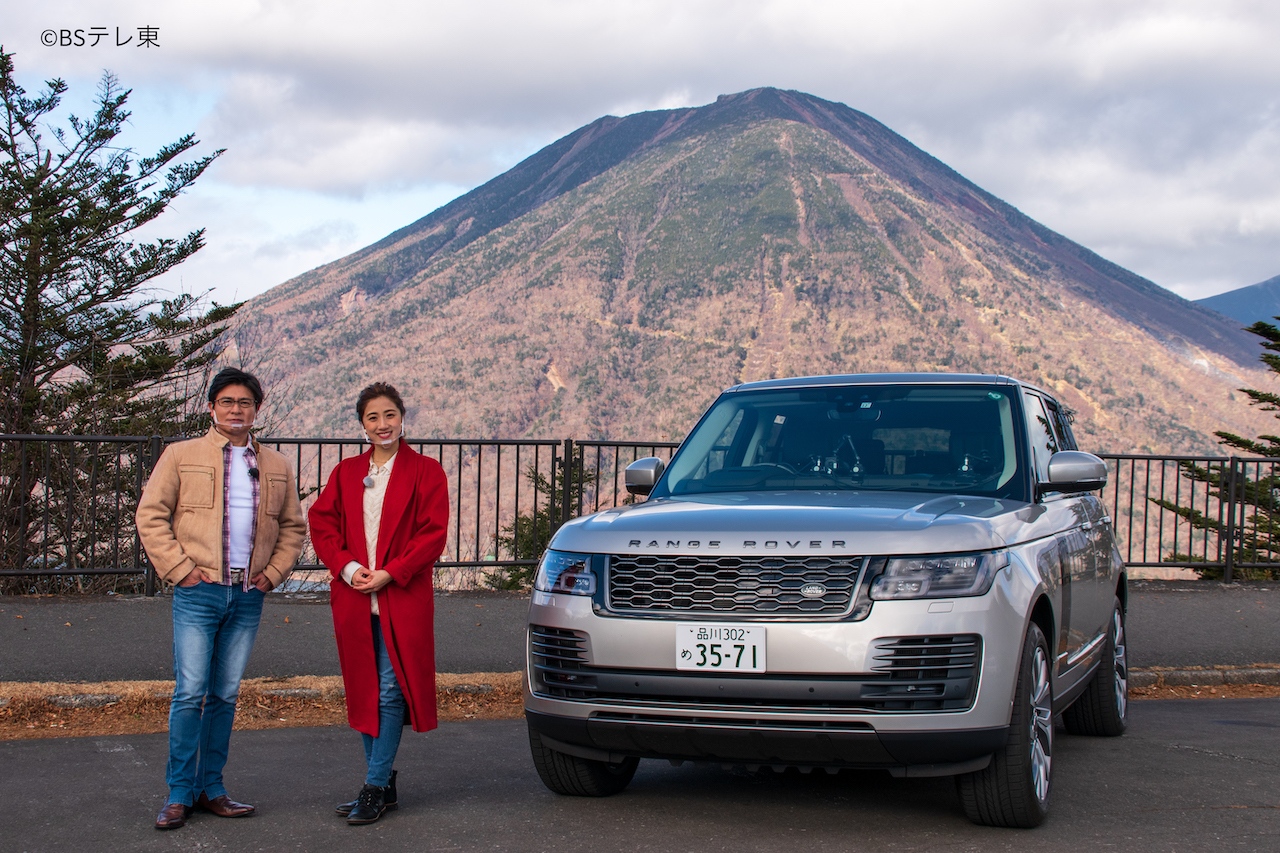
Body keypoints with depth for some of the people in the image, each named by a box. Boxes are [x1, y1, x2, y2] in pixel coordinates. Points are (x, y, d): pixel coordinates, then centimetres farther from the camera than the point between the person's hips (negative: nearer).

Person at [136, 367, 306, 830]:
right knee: (190, 692, -7)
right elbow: (150, 516, 1)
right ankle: (179, 792, 3)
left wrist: (273, 572, 7)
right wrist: (179, 568, -7)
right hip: (198, 593, -3)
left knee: (226, 695, 7)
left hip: (248, 597, 3)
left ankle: (211, 788, 16)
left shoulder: (276, 466, 13)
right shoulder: (181, 456, 3)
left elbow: (293, 526, 20)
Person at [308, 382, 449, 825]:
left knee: (390, 692, -7)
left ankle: (376, 787, -2)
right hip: (353, 600, 5)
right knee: (364, 693, 9)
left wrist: (390, 573, -14)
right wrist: (347, 567, -8)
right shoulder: (346, 472, 13)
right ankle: (384, 784, 19)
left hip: (403, 600, -4)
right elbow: (321, 523, 8)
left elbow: (433, 534, -5)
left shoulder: (425, 472, 1)